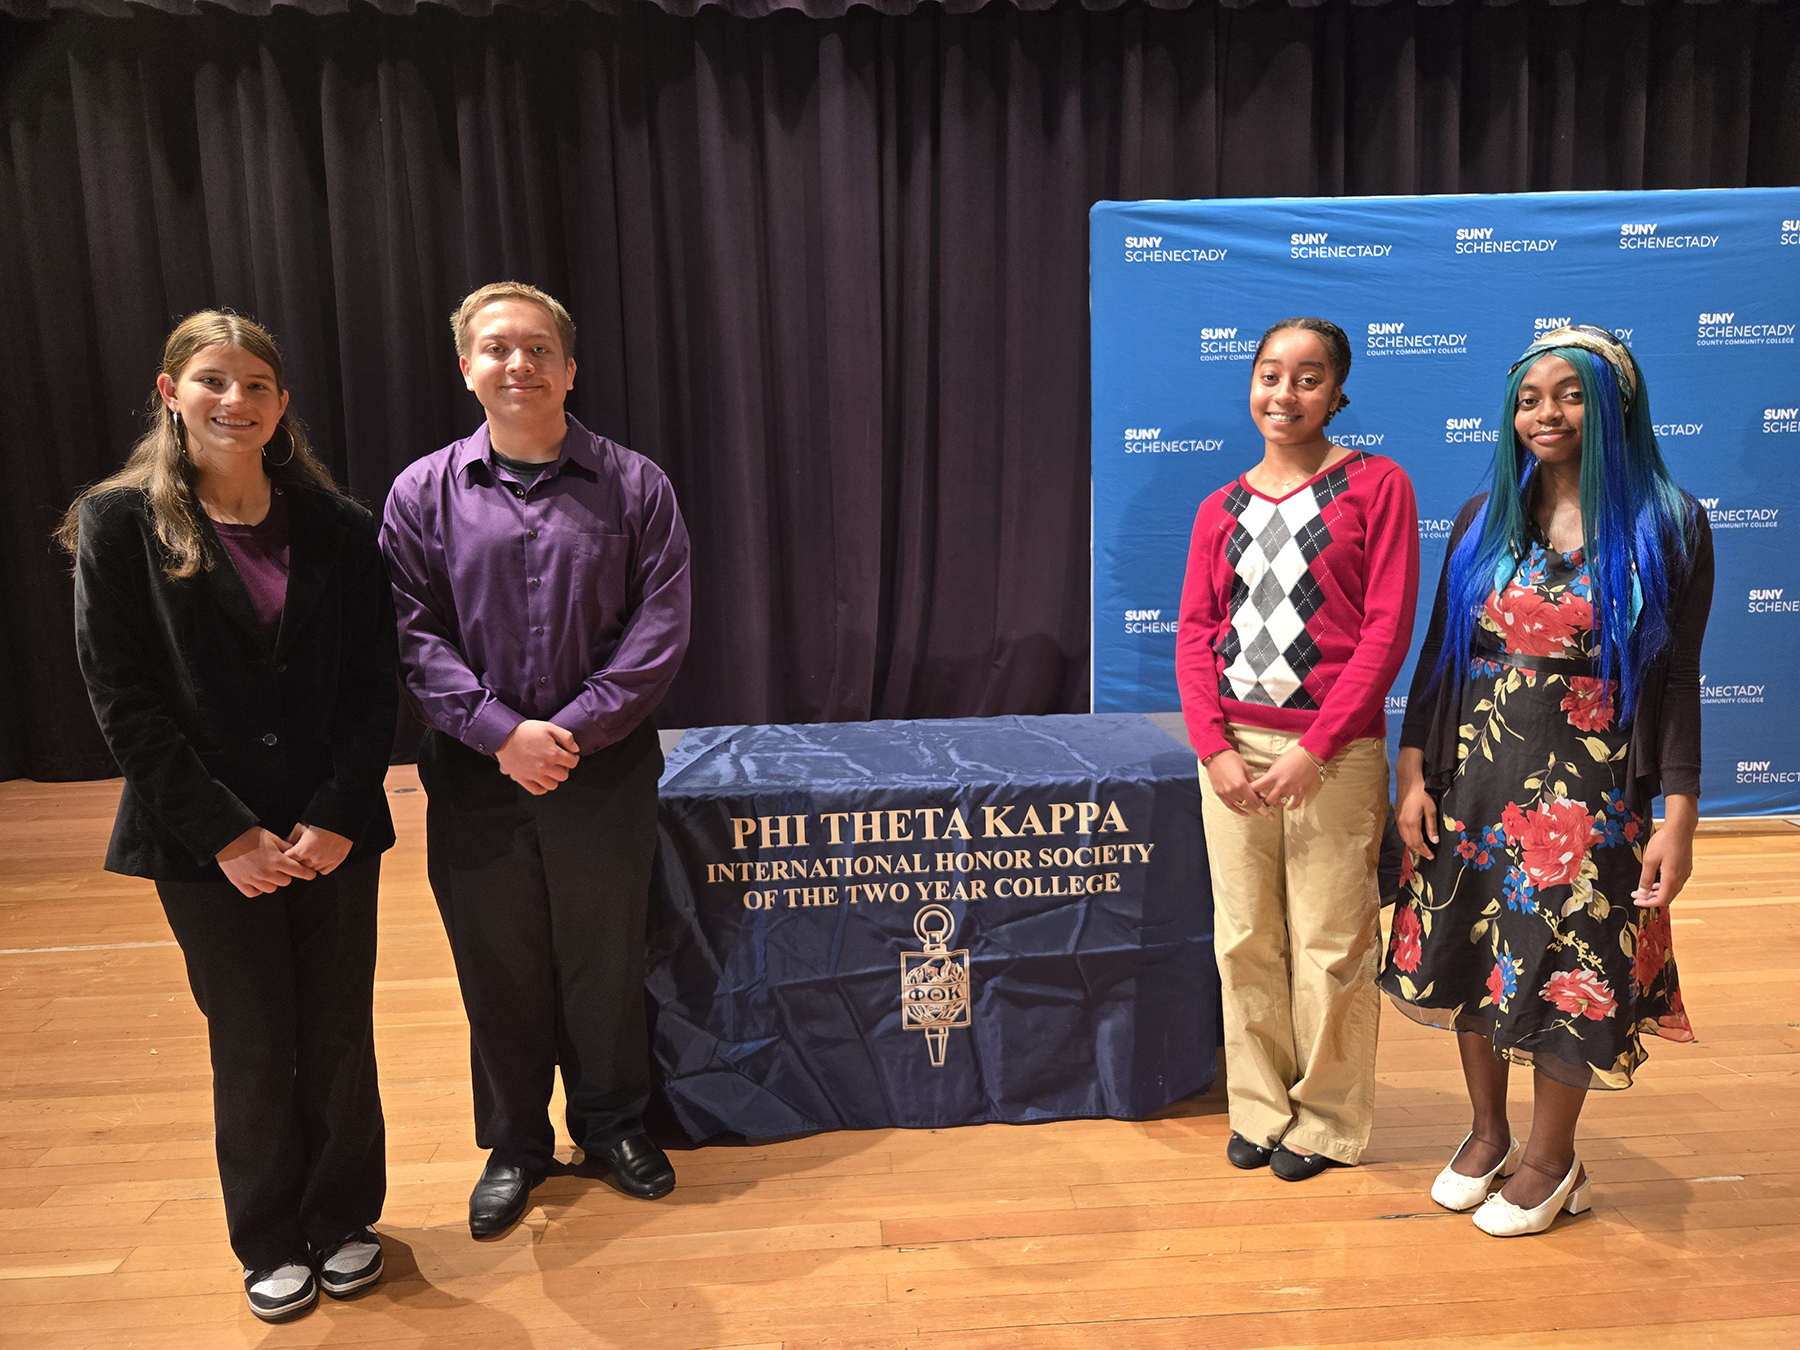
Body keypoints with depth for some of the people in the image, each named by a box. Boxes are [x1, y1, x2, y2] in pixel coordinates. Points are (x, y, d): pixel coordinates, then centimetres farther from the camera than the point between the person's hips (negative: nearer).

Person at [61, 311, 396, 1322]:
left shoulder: (339, 528, 1)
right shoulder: (121, 524, -3)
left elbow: (375, 687, 0)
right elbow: (123, 700, -7)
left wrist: (337, 818, -11)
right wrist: (225, 834, -12)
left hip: (335, 835, 2)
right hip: (206, 844, -1)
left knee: (340, 1037, 10)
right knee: (252, 1046, 11)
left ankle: (345, 1220, 33)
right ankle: (272, 1243, 32)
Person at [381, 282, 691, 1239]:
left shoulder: (633, 486, -2)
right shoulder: (423, 493, 1)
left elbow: (659, 627, -6)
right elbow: (412, 634, -3)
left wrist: (575, 729, -14)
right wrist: (502, 732, -14)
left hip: (604, 769, 0)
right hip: (475, 775, 1)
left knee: (605, 956, 12)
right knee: (497, 965, 12)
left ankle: (611, 1122, 35)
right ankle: (515, 1143, 32)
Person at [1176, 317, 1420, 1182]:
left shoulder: (1375, 486, -1)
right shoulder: (1221, 509, 11)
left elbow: (1388, 628, -7)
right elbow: (1194, 632, 8)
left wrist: (1314, 748, -13)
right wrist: (1216, 748, -6)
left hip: (1334, 752, -3)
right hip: (1233, 747, 4)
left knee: (1330, 945, 3)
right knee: (1245, 939, 10)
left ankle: (1327, 1121, 23)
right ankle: (1260, 1107, 28)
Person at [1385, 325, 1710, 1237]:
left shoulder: (1667, 527, -4)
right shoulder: (1484, 521, 5)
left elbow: (1677, 680, -5)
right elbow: (1439, 652, 6)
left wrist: (1679, 817, -9)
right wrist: (1414, 775, 1)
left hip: (1590, 787, -3)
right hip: (1475, 775, 4)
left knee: (1565, 967, 5)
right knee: (1468, 950, 12)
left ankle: (1550, 1160, 28)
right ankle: (1488, 1133, 34)